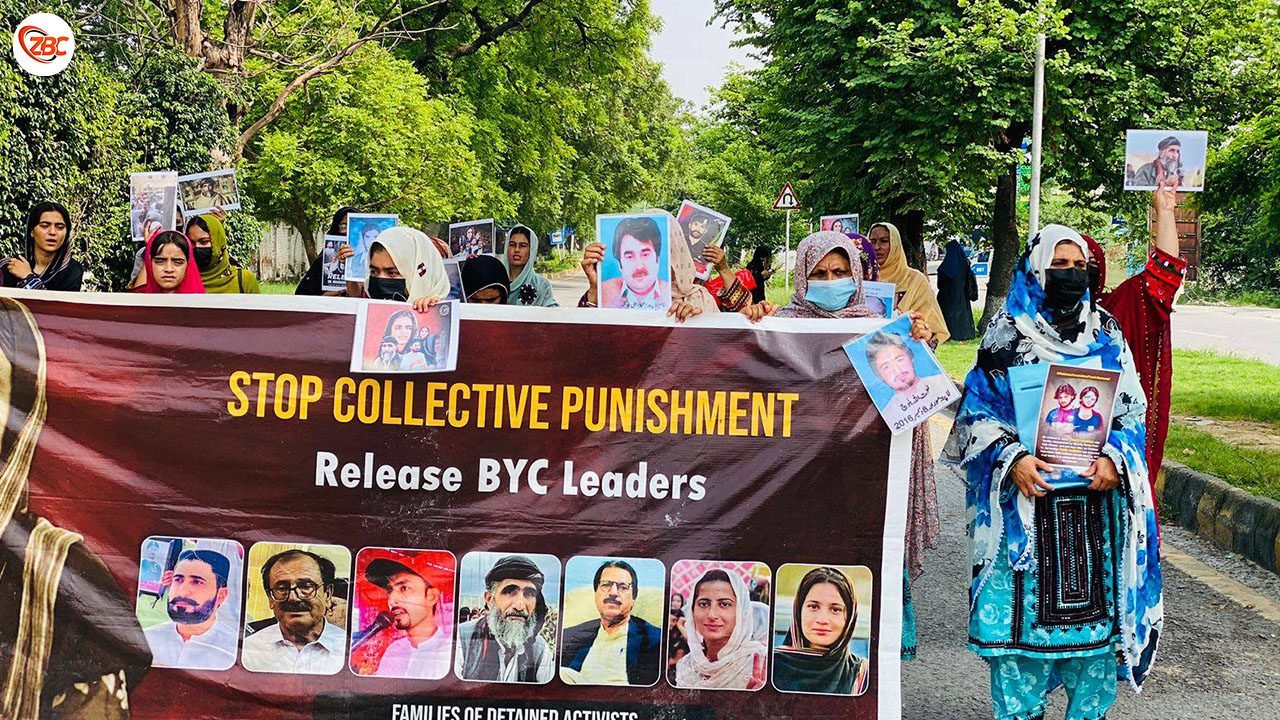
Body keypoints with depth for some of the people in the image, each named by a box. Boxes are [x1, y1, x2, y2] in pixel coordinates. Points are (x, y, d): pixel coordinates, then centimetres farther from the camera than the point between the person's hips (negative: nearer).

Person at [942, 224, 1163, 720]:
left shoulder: (1106, 334, 7)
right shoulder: (1006, 335, 0)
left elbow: (1131, 409, 7)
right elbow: (978, 413, -2)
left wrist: (1114, 459, -11)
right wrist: (1013, 460, -18)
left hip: (1094, 495, 2)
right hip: (1025, 495, -2)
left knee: (1094, 604, 5)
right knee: (1023, 605, 0)